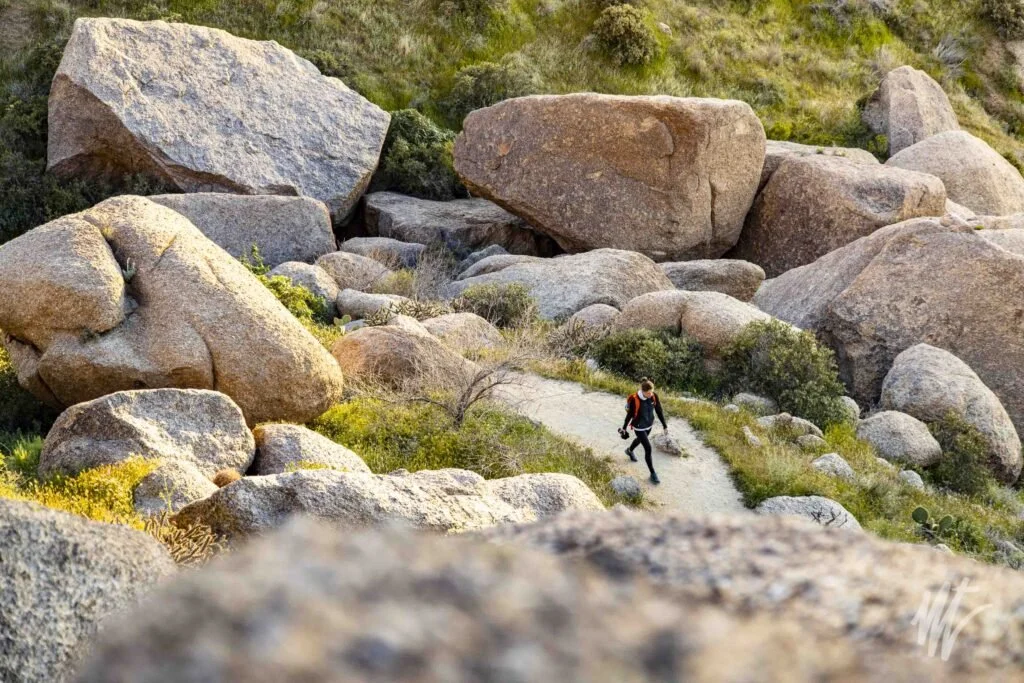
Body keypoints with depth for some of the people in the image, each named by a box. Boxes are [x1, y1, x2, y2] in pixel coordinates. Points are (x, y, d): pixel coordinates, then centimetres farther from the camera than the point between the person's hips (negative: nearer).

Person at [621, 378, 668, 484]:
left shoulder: (654, 396, -19)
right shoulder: (634, 400, -31)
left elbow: (659, 411, -6)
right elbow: (629, 415, -16)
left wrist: (665, 425, -1)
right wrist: (624, 428, -2)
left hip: (649, 425, 5)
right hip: (639, 427, -5)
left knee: (640, 440, 33)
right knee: (648, 449, -2)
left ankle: (629, 450, 66)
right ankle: (653, 474, 17)